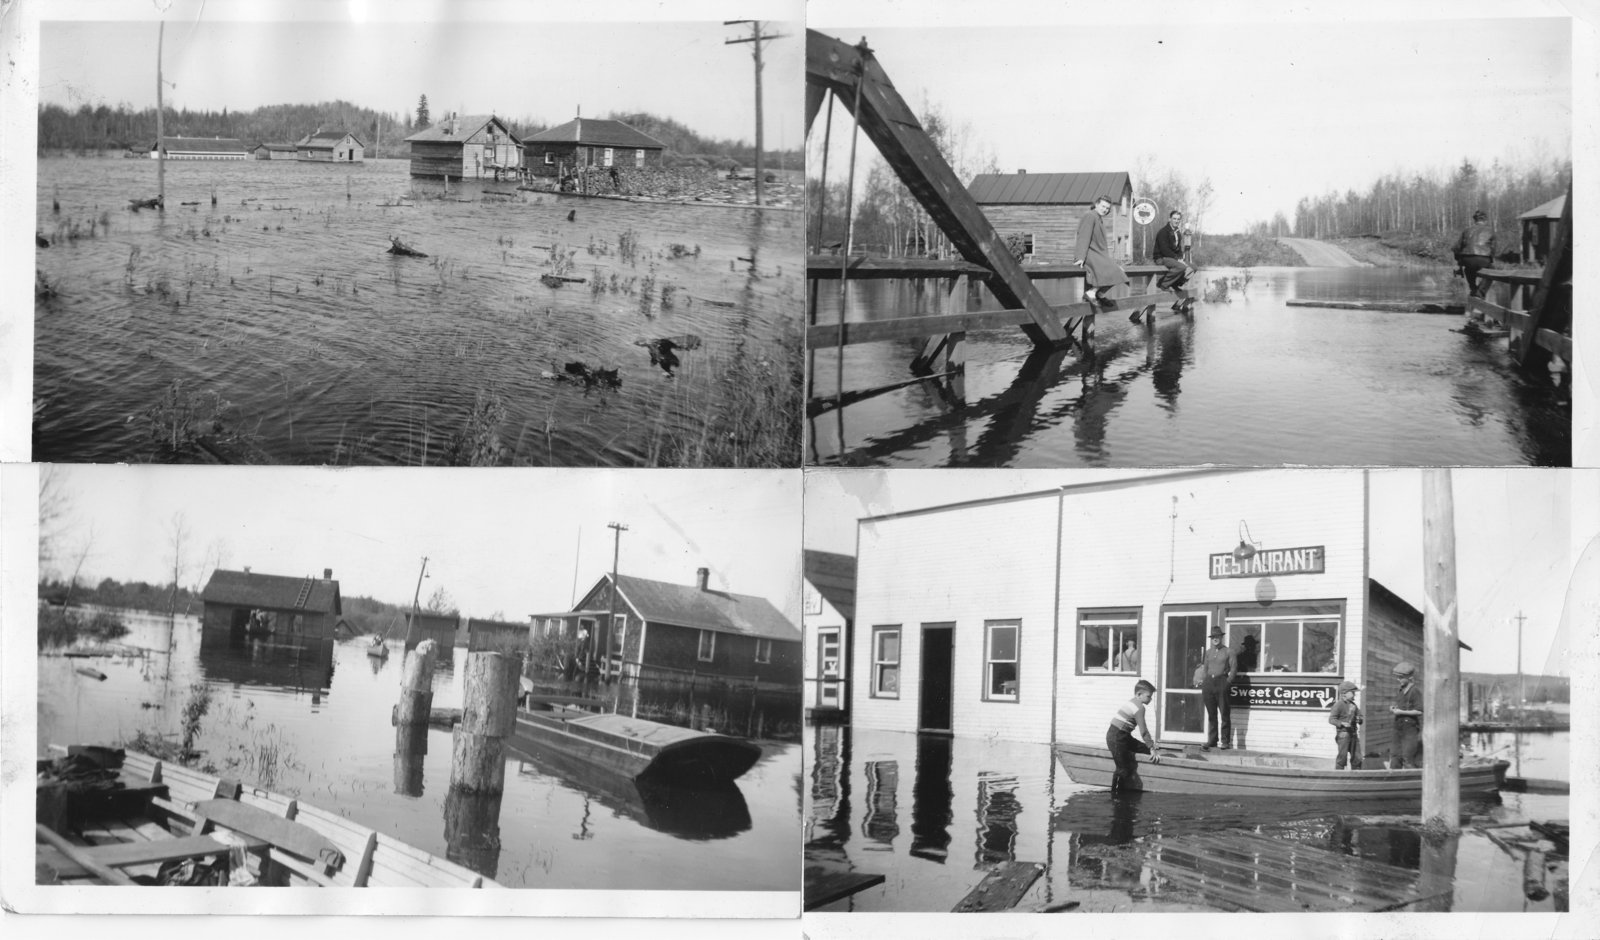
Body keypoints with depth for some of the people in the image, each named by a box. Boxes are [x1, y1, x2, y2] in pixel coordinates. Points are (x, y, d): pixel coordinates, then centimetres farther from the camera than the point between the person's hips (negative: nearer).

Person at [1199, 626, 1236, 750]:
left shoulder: (1228, 652, 4)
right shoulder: (1208, 652, 17)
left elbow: (1234, 668, 0)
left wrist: (1228, 681, -11)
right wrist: (1203, 684, 7)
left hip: (1221, 681, -4)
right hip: (1209, 682, 4)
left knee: (1224, 713, -4)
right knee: (1211, 714, 5)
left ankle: (1225, 741, -1)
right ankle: (1212, 740, 9)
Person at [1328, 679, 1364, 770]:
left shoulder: (1353, 705, 14)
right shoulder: (1339, 705, -8)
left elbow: (1360, 716, 19)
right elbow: (1331, 719, -11)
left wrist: (1360, 719, -6)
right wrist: (1342, 723, -27)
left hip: (1354, 734, 7)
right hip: (1343, 734, -7)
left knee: (1357, 757, 9)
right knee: (1342, 756, -6)